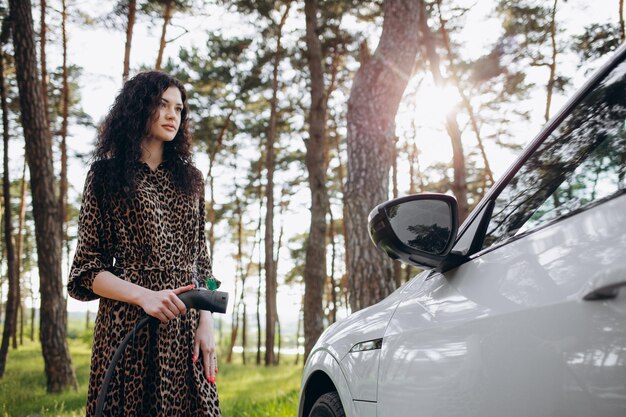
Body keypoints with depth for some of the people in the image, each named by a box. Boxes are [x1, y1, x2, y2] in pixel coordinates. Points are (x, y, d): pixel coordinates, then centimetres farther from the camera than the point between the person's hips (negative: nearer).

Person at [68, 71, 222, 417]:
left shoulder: (189, 179, 14)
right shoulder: (106, 174, 3)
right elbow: (87, 269, -1)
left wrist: (206, 324, 0)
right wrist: (144, 296, -16)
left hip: (185, 329, 3)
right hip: (127, 323, -3)